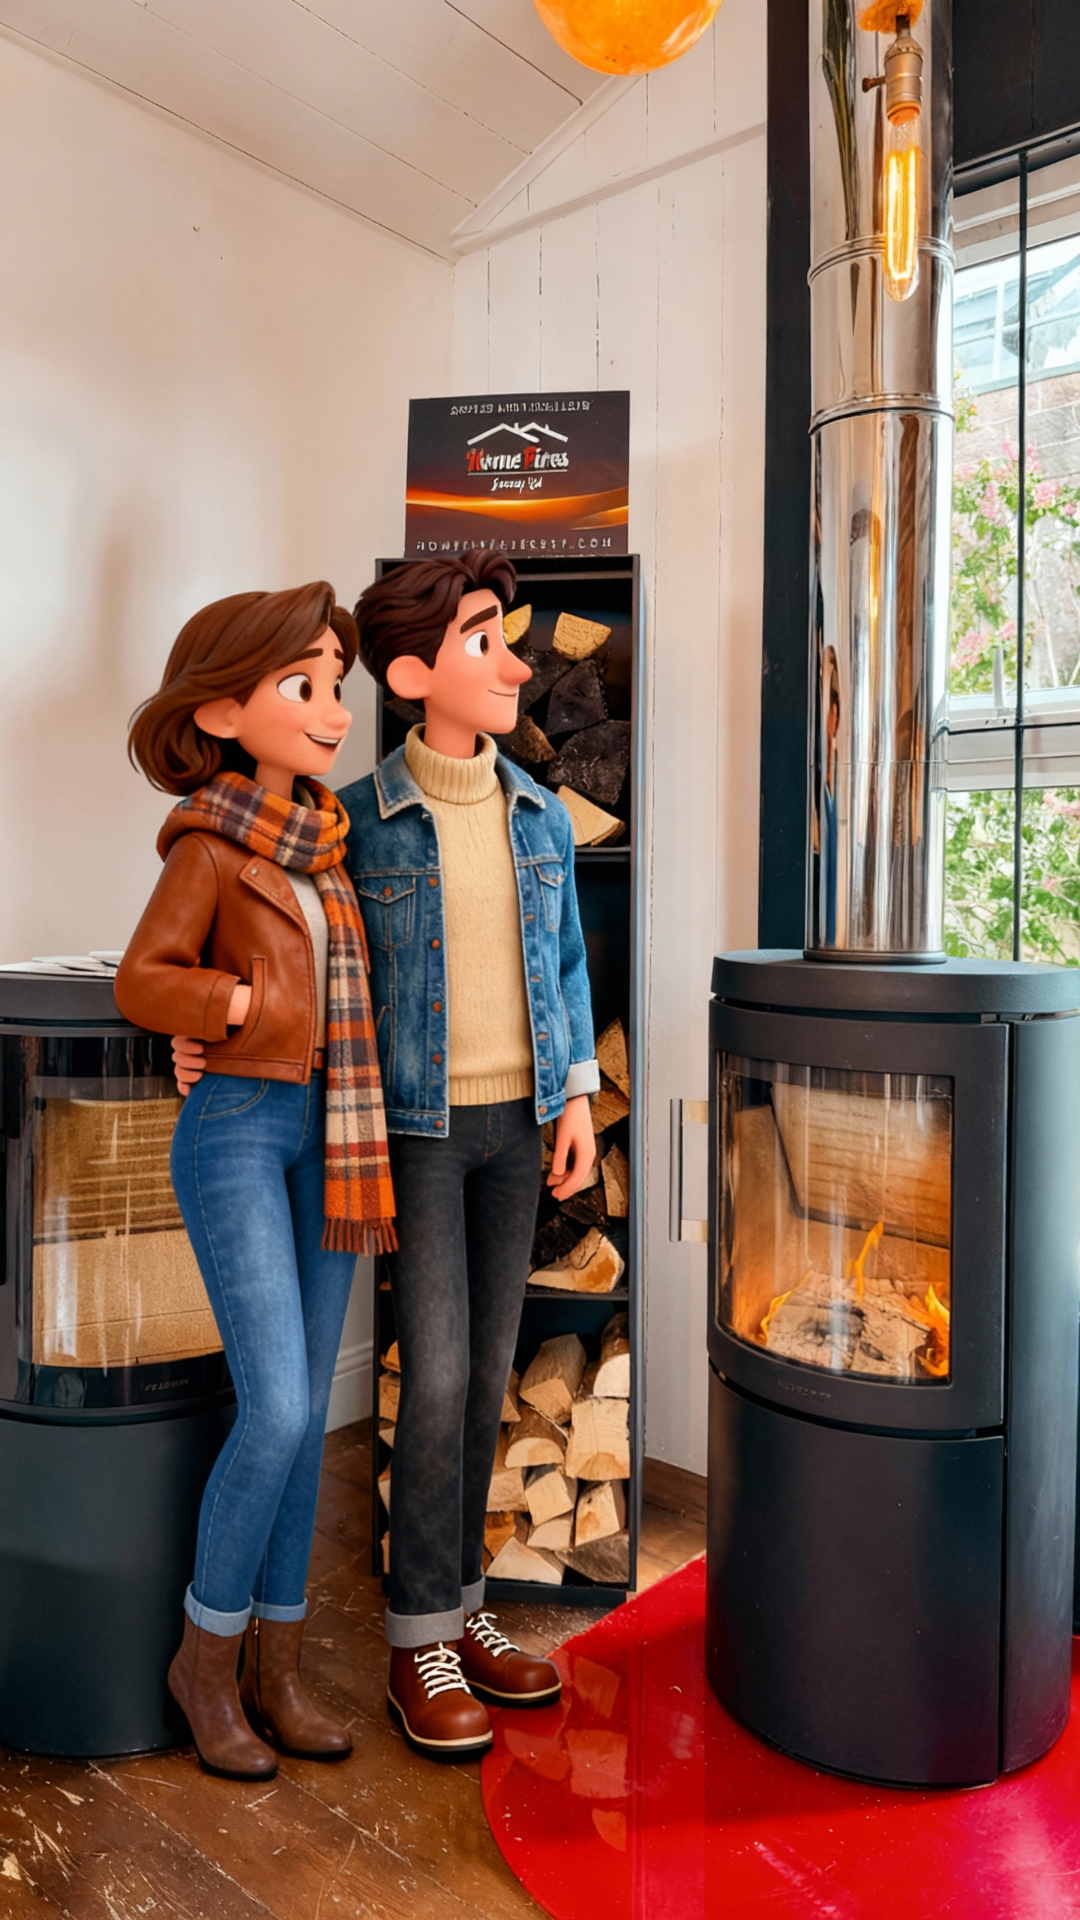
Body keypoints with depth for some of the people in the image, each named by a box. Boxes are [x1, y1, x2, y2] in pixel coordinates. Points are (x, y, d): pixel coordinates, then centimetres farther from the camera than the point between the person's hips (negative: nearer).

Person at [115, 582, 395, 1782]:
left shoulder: (323, 840, 10)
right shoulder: (208, 843, -7)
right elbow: (142, 984, -5)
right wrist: (244, 1005, -20)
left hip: (324, 1139, 6)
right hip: (233, 1133, -6)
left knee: (304, 1412, 7)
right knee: (276, 1413, -11)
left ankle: (273, 1665, 21)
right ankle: (206, 1653, 13)